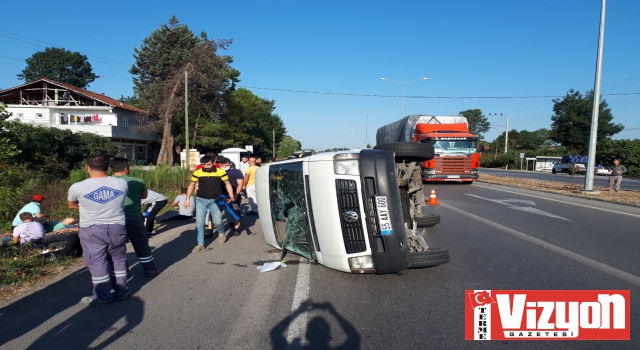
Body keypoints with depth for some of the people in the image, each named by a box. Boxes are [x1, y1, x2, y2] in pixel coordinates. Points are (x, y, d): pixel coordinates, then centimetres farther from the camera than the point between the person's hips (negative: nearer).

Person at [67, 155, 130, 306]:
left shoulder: (77, 187, -11)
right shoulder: (122, 183, -7)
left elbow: (71, 205, 10)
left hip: (91, 230, -2)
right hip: (117, 228, 3)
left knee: (97, 263, 8)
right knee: (118, 260, 16)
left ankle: (103, 298, 17)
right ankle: (121, 291, 27)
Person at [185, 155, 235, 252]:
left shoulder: (221, 172, -9)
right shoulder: (197, 173, -5)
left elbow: (227, 184, 3)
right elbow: (192, 185, 8)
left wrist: (231, 196, -7)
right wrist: (188, 199, 3)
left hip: (215, 200, -1)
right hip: (201, 200, 2)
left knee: (217, 220, -7)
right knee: (199, 222, 0)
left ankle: (221, 233, 28)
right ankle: (200, 244, 10)